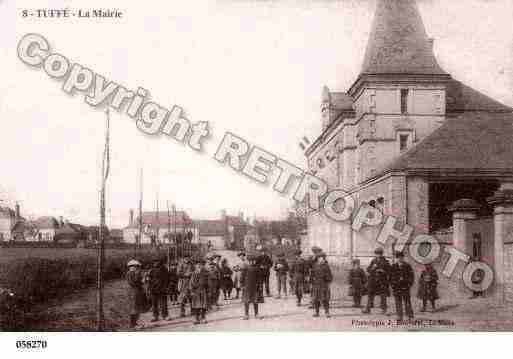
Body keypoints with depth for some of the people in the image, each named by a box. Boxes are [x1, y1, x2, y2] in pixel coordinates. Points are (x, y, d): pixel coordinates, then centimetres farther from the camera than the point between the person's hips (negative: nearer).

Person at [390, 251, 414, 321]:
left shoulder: (407, 266, 4)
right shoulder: (393, 266, 8)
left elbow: (411, 275, 5)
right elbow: (391, 276, 12)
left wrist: (409, 283, -4)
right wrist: (392, 284, 3)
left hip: (405, 286, -2)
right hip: (396, 287, 2)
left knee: (407, 302, -1)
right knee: (398, 302, 3)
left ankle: (410, 316, 5)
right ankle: (399, 317, 9)